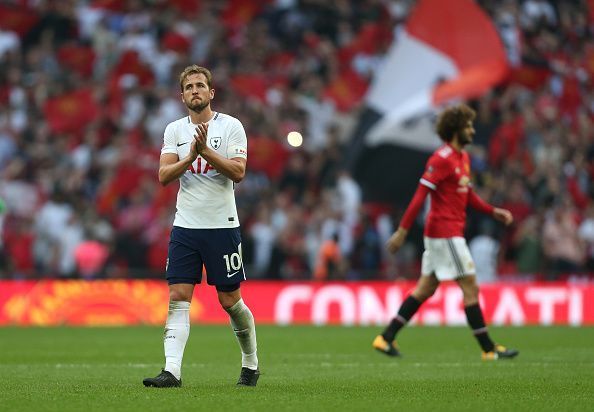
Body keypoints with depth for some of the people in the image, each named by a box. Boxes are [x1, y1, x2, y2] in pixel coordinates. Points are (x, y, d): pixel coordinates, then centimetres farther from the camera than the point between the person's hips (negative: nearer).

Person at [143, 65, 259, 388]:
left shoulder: (231, 126, -2)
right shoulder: (174, 130, 8)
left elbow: (238, 172, -12)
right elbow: (163, 176, -2)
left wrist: (206, 151, -20)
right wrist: (190, 157, -17)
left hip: (222, 225, -3)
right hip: (185, 226, 3)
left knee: (230, 300, 3)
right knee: (178, 297, -8)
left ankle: (251, 364, 22)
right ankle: (172, 371, -13)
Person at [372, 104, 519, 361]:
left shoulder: (463, 157, 15)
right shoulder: (442, 159, -15)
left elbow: (468, 196, 24)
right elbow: (420, 195, -18)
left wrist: (493, 212, 13)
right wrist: (402, 231, -20)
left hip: (452, 232, 10)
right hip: (445, 232, -10)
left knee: (426, 289, 11)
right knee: (470, 287, -5)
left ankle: (386, 337, 13)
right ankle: (489, 349, -1)